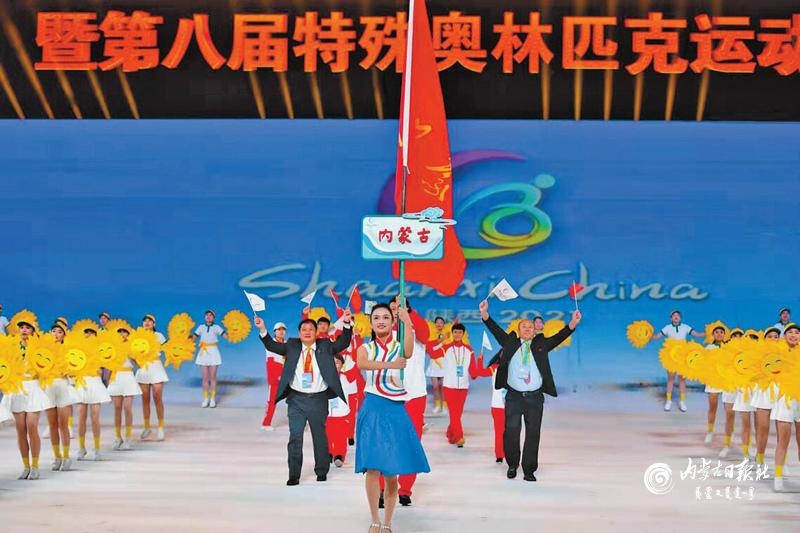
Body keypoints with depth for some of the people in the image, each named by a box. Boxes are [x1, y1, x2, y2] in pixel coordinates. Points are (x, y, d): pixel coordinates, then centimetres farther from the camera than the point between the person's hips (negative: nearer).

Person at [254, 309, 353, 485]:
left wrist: (347, 323, -17)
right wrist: (262, 329, -12)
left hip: (319, 399, 0)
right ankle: (294, 475, 4)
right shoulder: (292, 346, 7)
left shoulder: (325, 346, 6)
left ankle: (321, 471, 25)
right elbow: (272, 346, 3)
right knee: (295, 437, -2)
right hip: (297, 399, 0)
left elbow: (343, 343, -3)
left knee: (320, 436, 11)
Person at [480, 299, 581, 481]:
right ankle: (512, 465, 12)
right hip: (514, 396, -1)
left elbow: (559, 337, 3)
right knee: (511, 431, -8)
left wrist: (573, 323, -11)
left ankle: (529, 470, 9)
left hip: (535, 397, 1)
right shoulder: (510, 342, 9)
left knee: (533, 433, 1)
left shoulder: (541, 344, 11)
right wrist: (485, 314, -7)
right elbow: (496, 330, 5)